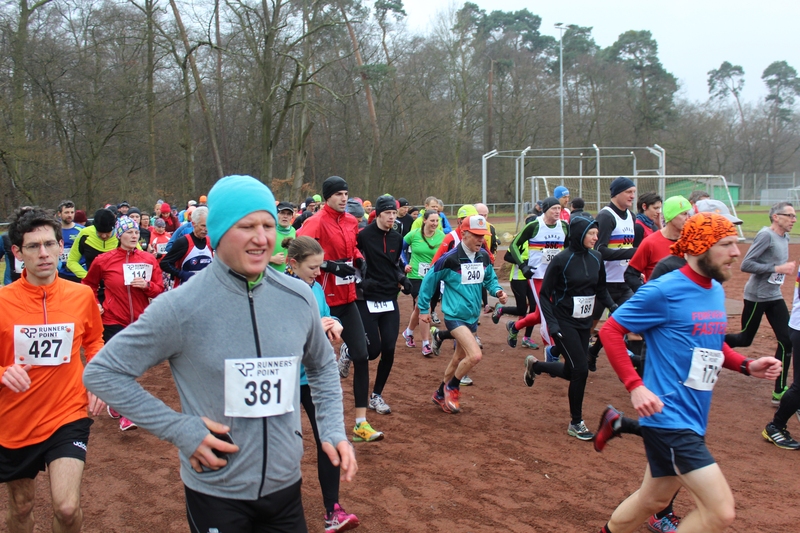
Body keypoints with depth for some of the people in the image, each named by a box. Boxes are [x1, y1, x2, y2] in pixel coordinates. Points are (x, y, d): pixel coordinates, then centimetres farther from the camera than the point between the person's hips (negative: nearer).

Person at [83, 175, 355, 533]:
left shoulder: (299, 298, -4)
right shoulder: (181, 307, -17)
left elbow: (322, 368, 13)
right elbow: (101, 373, -10)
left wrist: (333, 430, 0)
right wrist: (180, 429, -16)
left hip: (286, 486, 4)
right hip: (216, 494, -3)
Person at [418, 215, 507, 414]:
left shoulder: (484, 257, 1)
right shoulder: (450, 258, -17)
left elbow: (490, 278, 17)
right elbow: (429, 280, -6)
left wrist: (497, 291, -5)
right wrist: (423, 309, 0)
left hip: (472, 316, 7)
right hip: (455, 315, -7)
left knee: (458, 359, 18)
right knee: (475, 355, -21)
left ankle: (441, 394, 38)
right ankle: (452, 387, 5)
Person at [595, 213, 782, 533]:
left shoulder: (716, 291, 9)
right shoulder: (664, 291, -16)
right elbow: (610, 330, -13)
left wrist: (747, 366, 5)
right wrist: (635, 386, -21)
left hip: (693, 421, 9)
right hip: (669, 418, -9)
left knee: (653, 500, 21)